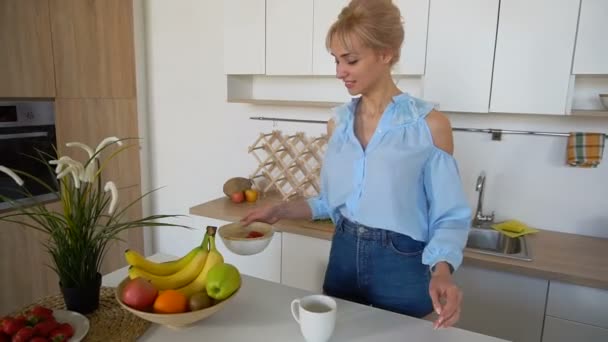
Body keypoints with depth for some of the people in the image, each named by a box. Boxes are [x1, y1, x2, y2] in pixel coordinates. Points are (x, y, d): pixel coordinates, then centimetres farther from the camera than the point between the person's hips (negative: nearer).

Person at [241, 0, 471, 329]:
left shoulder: (429, 124, -14)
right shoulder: (338, 122, 1)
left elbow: (448, 216, -9)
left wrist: (441, 271, -26)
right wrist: (281, 210, -1)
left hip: (401, 267, -4)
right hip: (344, 257, 5)